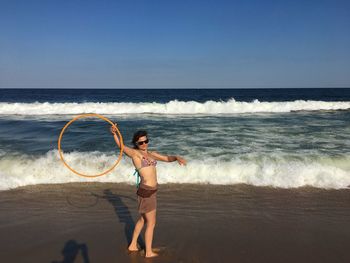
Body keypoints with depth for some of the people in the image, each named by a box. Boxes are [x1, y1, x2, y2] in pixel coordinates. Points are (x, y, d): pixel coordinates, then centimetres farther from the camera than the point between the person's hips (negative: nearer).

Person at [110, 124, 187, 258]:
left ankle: (132, 245, 40)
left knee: (143, 219, 23)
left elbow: (167, 158, 10)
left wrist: (177, 157, -11)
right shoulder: (134, 153, -10)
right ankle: (149, 252, 25)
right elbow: (121, 146, -25)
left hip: (150, 190, 8)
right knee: (151, 223, 7)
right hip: (146, 191, -8)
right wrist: (114, 134, -44)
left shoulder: (151, 154, 11)